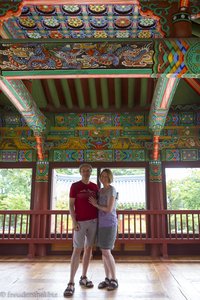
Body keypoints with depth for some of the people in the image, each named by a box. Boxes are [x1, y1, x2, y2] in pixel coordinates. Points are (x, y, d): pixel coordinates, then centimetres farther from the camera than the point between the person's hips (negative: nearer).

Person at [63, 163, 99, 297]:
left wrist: (99, 219, 4)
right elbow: (71, 205, -4)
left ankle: (84, 277, 21)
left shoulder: (95, 187, 8)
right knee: (77, 250, -7)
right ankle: (71, 283, -2)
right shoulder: (75, 186, -3)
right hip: (80, 222, -4)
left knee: (89, 248, 9)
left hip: (93, 221, 4)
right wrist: (74, 221, -12)